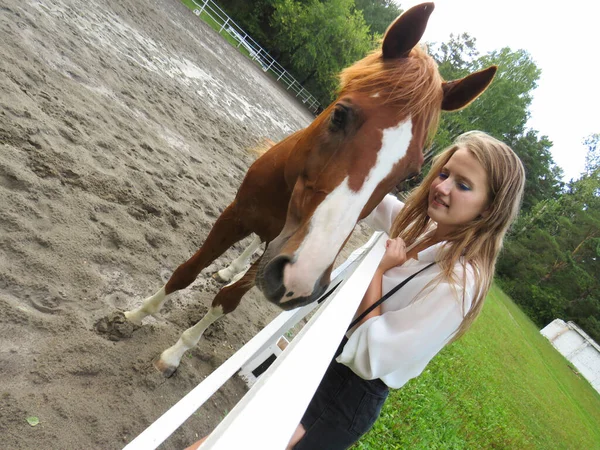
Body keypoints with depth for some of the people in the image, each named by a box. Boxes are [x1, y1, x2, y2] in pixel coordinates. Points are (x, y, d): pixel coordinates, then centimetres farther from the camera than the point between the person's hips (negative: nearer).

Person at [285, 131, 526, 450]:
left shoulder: (459, 282, -28)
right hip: (329, 348, 7)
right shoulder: (419, 222, -7)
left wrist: (379, 269, -22)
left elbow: (370, 356, -28)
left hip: (353, 393, -6)